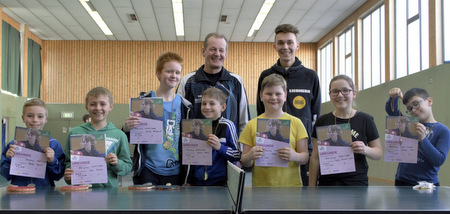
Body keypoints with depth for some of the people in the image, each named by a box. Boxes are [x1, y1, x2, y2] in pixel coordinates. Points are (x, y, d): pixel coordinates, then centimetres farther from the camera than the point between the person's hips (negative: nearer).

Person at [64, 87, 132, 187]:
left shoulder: (119, 135, 7)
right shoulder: (74, 133, 9)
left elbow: (128, 167, 10)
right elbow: (68, 161, 15)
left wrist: (117, 163, -8)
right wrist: (67, 176, -3)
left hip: (109, 188, 0)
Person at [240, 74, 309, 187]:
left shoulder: (296, 122, 5)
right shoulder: (252, 125, 6)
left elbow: (305, 157, 5)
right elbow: (244, 162, 7)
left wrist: (294, 156, -16)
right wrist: (249, 156, -15)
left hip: (291, 185, 0)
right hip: (261, 184, 0)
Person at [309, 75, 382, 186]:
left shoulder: (365, 120, 2)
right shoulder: (322, 121, 6)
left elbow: (379, 152, 5)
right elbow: (315, 157, 8)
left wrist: (366, 150, -17)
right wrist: (312, 187, 5)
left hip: (357, 183, -1)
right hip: (327, 183, 1)